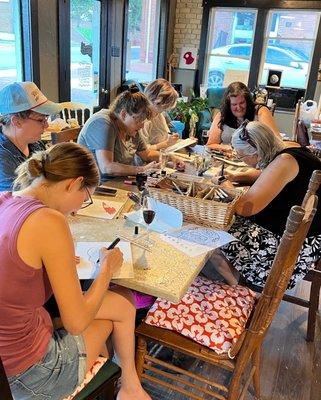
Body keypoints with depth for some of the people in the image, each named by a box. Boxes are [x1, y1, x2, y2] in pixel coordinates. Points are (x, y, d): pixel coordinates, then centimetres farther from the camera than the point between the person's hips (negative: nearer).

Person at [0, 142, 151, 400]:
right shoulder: (50, 222, -27)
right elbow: (77, 323, -19)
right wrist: (107, 269, -5)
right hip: (22, 376, -7)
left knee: (122, 301, 19)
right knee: (123, 304, 13)